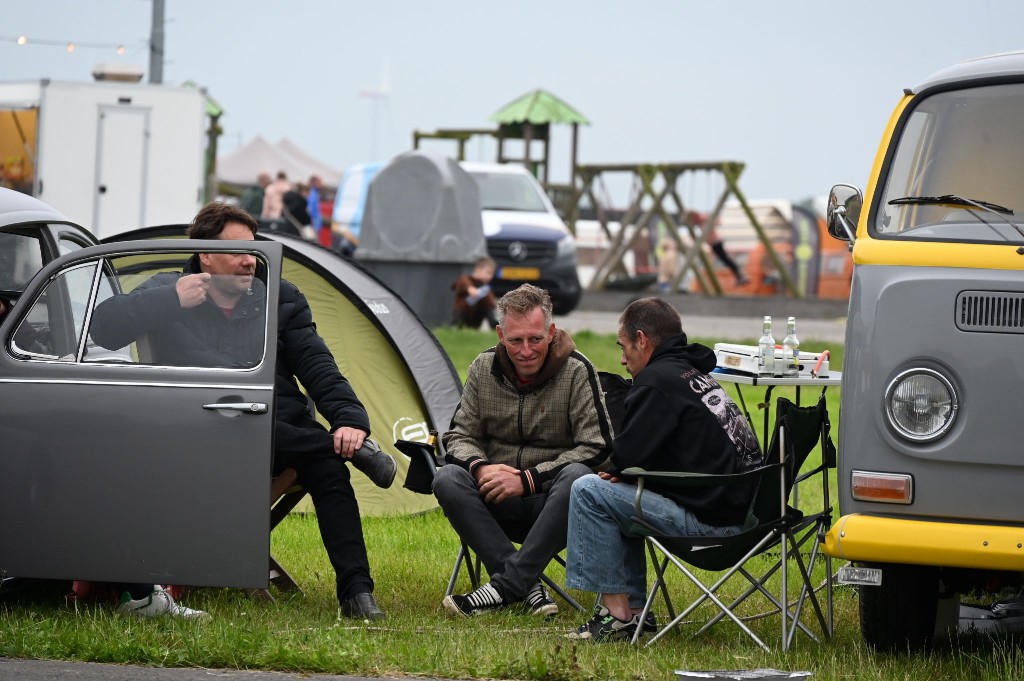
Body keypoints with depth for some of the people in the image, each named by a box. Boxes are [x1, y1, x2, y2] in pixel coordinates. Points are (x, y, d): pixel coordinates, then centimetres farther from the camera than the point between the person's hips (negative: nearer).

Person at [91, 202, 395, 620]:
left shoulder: (280, 300, 12)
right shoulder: (169, 293, 4)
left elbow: (319, 368, 3)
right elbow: (104, 328, -9)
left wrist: (349, 419, -16)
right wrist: (171, 301, -20)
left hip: (283, 436, 2)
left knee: (327, 464, -30)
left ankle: (355, 591, -30)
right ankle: (348, 447, -24)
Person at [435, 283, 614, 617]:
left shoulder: (577, 371, -10)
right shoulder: (484, 368, 1)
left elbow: (596, 448, -13)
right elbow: (460, 435, 6)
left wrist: (528, 480, -20)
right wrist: (480, 467, -19)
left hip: (552, 501, -3)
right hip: (497, 503, 3)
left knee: (577, 477, -36)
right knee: (447, 479, -26)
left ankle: (505, 586, -35)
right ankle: (527, 586, -33)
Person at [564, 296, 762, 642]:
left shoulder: (658, 380, -11)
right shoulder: (695, 375, 19)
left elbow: (626, 457, -16)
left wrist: (618, 468, 7)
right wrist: (624, 468, 7)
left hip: (711, 519, -10)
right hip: (740, 511, 10)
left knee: (589, 492, -6)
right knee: (621, 494, 28)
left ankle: (616, 613, -6)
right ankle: (634, 610, 24)